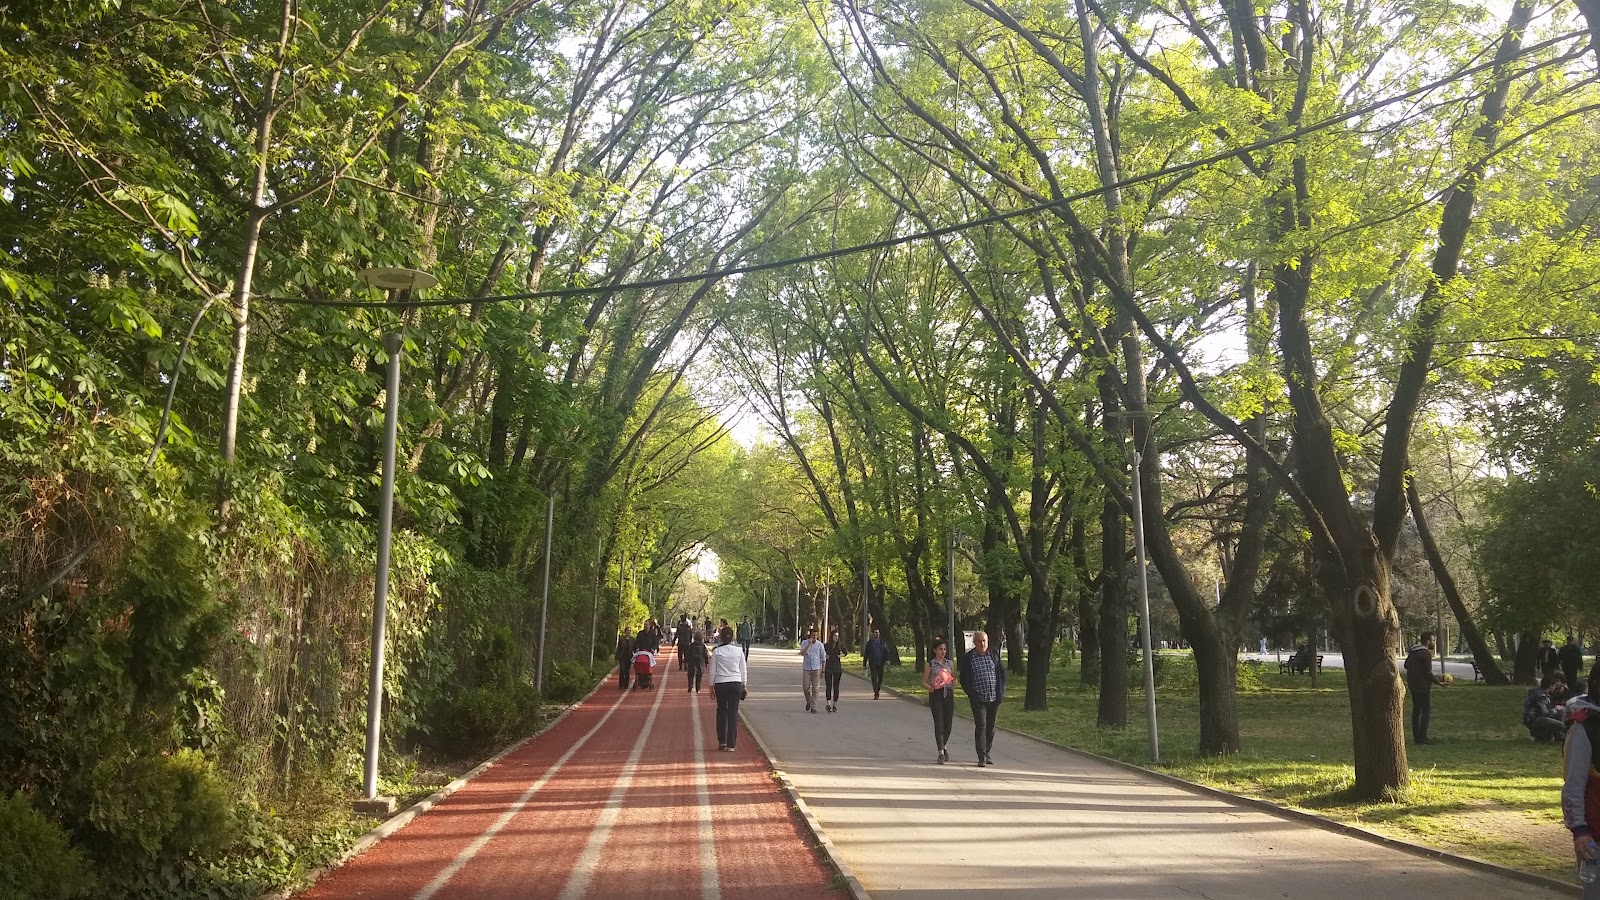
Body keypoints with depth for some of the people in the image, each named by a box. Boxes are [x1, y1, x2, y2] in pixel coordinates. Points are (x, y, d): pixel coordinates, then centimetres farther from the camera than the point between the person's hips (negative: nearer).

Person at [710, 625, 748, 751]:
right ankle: (731, 744, 3)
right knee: (733, 712, 4)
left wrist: (711, 686, 7)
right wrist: (744, 685, 14)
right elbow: (744, 670, 5)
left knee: (721, 710, 16)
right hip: (736, 683, 1)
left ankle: (722, 741, 15)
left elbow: (713, 671, -2)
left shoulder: (716, 651, -4)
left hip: (720, 684, -1)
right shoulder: (738, 651, 0)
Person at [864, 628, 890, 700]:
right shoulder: (869, 643, 6)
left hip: (881, 663, 2)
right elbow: (866, 654, 8)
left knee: (880, 678, 4)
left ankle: (877, 690, 26)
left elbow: (887, 652, 8)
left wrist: (887, 660, -9)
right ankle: (876, 694, -7)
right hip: (873, 664, -2)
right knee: (874, 679, -7)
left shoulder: (883, 642, 9)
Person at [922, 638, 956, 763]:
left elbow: (954, 679, 20)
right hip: (936, 696, -3)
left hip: (948, 695, 4)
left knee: (948, 723, 5)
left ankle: (944, 745, 30)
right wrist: (930, 688, -20)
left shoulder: (949, 663, 11)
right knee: (939, 723, -10)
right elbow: (924, 682, 1)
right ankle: (941, 752, -11)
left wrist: (954, 682, -4)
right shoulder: (930, 664, 1)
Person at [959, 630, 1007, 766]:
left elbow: (1002, 673, 13)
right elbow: (964, 679, 0)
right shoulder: (968, 658, -2)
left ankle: (987, 753, 24)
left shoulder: (994, 656, 7)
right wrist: (971, 694, -8)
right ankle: (982, 757, -10)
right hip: (979, 699, -3)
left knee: (990, 727, 11)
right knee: (981, 726, -11)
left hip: (994, 698, 3)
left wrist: (1001, 691, 3)